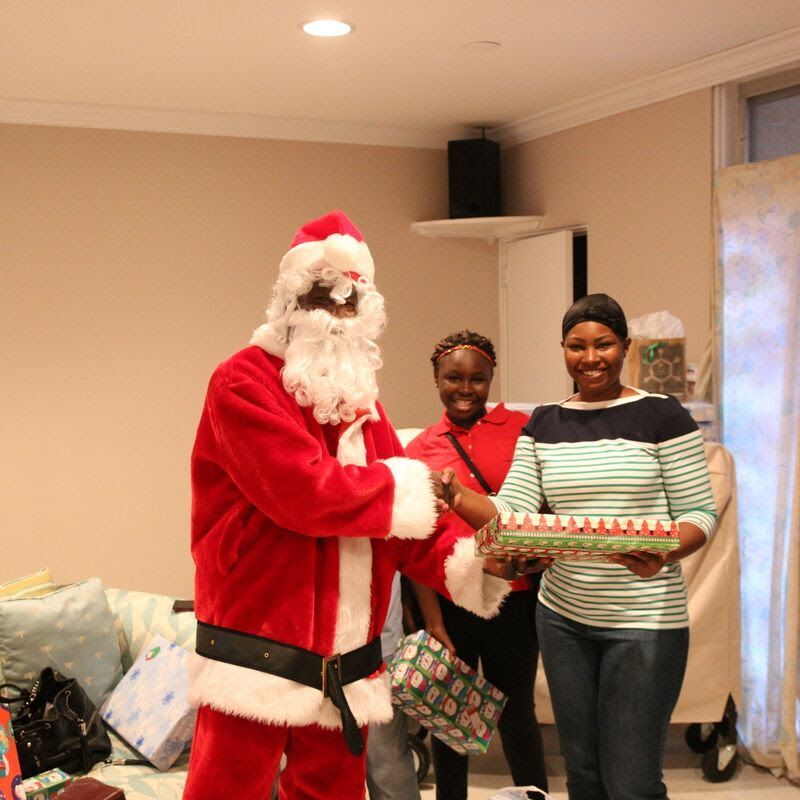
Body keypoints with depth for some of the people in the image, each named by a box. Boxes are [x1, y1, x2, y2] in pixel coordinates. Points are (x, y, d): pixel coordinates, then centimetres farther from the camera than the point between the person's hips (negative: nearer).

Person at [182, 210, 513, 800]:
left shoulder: (361, 401, 14)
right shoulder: (244, 383, -9)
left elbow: (400, 526, 10)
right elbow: (308, 493, -21)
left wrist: (472, 564, -8)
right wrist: (409, 485, -7)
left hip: (346, 676, 7)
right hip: (256, 660, -7)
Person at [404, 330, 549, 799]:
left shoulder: (523, 429, 0)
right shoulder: (420, 451, 4)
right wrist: (433, 622, -3)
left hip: (513, 598, -2)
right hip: (447, 600, 2)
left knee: (516, 711, 7)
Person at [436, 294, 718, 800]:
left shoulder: (663, 416, -5)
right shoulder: (543, 424, 7)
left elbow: (700, 512, -5)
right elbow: (512, 513, -1)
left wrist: (663, 555, -25)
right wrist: (458, 497, -21)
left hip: (645, 622, -4)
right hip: (562, 619, 5)